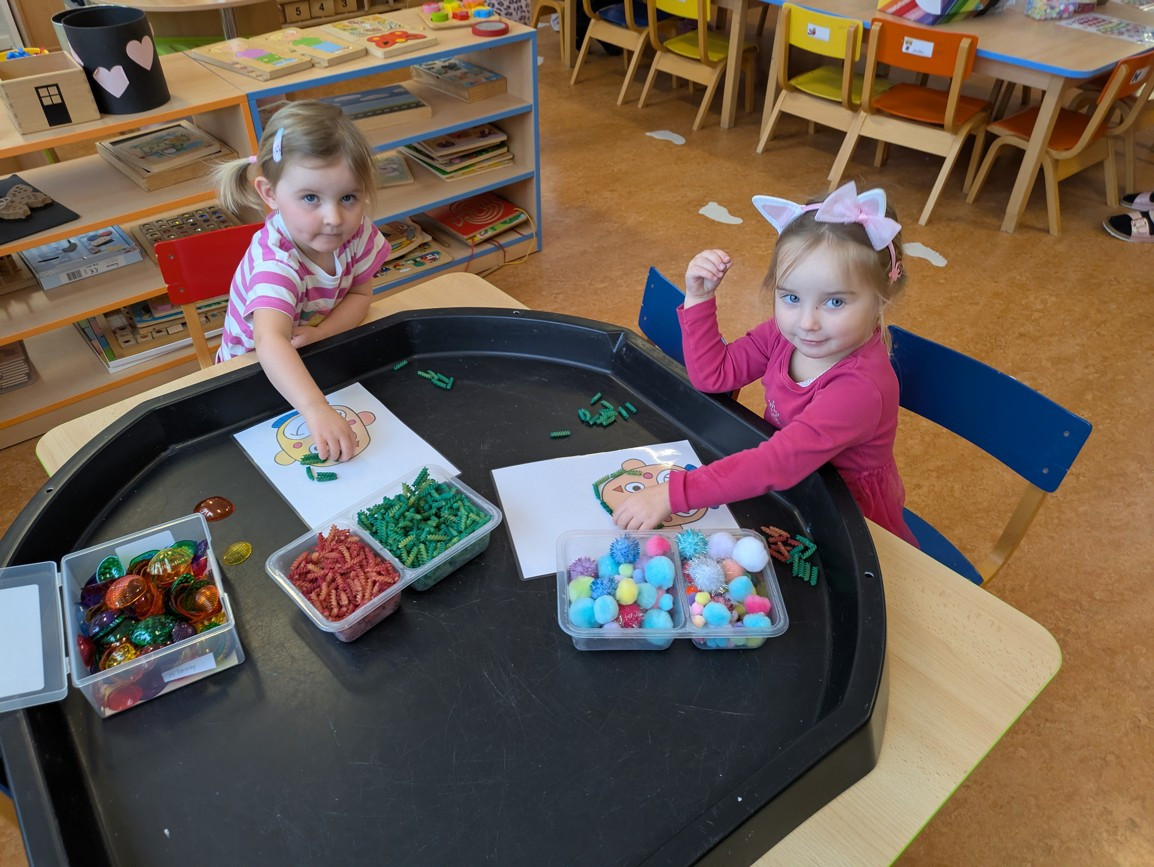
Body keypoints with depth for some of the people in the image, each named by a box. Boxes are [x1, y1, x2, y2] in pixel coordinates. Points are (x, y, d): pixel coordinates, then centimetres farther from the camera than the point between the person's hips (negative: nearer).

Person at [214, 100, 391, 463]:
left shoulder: (357, 232, -19)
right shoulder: (275, 261, -38)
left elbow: (360, 294, -6)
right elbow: (270, 342, -52)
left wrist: (320, 332, -26)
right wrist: (316, 409, -68)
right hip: (253, 368, -6)